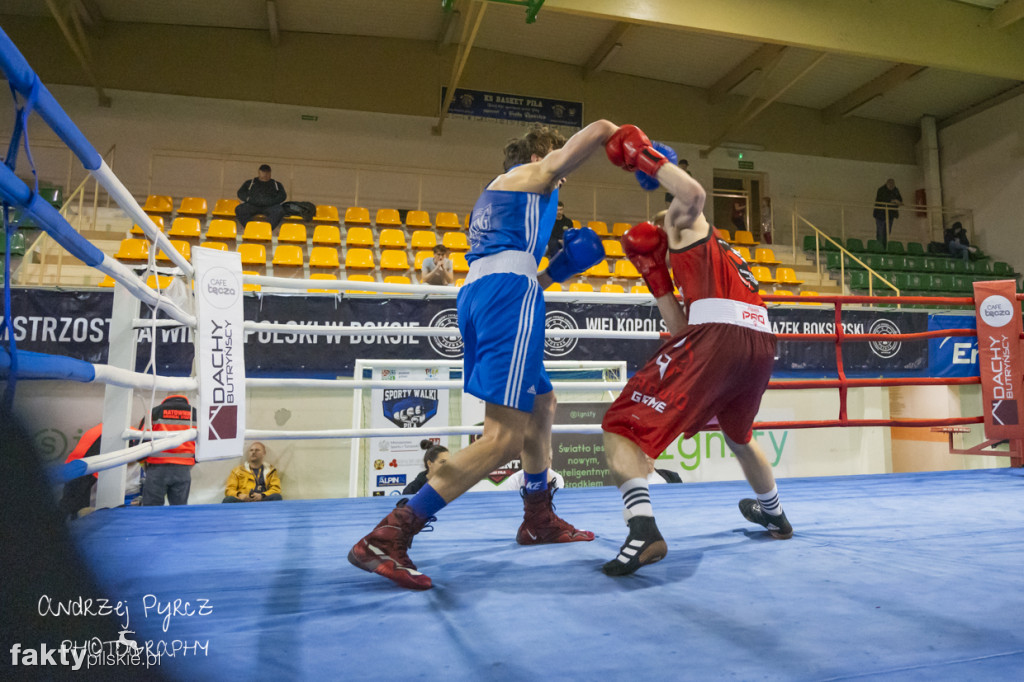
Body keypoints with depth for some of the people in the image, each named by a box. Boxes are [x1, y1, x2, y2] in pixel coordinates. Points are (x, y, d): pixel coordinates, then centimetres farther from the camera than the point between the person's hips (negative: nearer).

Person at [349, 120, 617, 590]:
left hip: (474, 293, 9)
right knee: (503, 438, -16)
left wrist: (557, 270, 27)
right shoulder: (534, 171, 17)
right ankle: (385, 539, -21)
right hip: (509, 291, -9)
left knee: (541, 406, 23)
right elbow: (600, 129, 9)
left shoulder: (491, 197, 37)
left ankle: (538, 520, 32)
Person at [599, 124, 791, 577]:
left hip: (718, 333, -8)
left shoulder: (683, 224, 21)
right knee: (738, 436, 36)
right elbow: (683, 330, 30)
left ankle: (643, 529, -27)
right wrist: (655, 279, 34)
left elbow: (693, 192, -7)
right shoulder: (723, 261, 39)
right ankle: (774, 515, 55)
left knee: (622, 426, -7)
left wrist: (644, 156, 6)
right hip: (761, 342, 9)